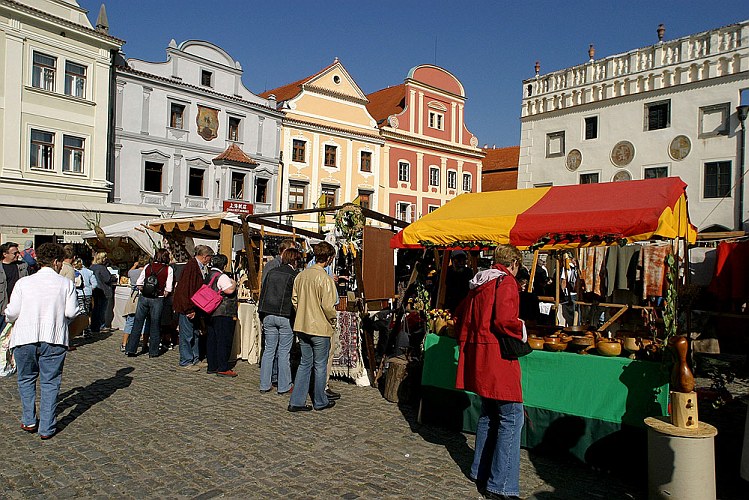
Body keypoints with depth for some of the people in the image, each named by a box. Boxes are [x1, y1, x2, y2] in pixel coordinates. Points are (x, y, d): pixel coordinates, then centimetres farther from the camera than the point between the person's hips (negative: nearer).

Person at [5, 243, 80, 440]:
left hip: (25, 338, 1)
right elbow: (71, 312, -7)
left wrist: (12, 320, 21)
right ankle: (47, 428, 11)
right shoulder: (66, 283, -2)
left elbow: (12, 313, -3)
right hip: (54, 339, -1)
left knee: (26, 379, 21)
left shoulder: (23, 282, 1)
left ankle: (29, 421, 24)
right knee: (50, 382, 8)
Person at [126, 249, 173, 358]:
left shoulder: (148, 266, 6)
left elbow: (138, 284, 3)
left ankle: (131, 349, 13)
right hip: (157, 300, -2)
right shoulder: (168, 269, -2)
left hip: (144, 298, 2)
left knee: (137, 323, 9)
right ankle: (153, 351, 15)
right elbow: (168, 290, -7)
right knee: (155, 325, 8)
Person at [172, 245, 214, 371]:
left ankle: (195, 359, 24)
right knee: (187, 334, -1)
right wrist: (190, 309, -22)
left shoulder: (201, 267, 11)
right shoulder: (191, 266, -18)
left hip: (194, 307, 9)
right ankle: (185, 362, 8)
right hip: (187, 307, -9)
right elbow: (187, 288, -22)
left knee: (194, 333, 15)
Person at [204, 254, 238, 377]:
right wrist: (234, 283, -8)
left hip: (210, 313, 9)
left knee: (211, 339, 12)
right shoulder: (222, 277, -14)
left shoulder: (209, 275, 15)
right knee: (224, 341, -4)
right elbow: (229, 290, -27)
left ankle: (212, 366, 19)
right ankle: (222, 368, -2)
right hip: (223, 314, -9)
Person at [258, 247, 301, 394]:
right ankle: (283, 386, 9)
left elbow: (262, 293, 13)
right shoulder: (295, 275, -6)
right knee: (284, 352, 3)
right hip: (286, 317, -4)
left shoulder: (271, 272, 10)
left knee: (269, 350, 10)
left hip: (268, 316, 5)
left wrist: (262, 315, 18)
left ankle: (264, 385, 15)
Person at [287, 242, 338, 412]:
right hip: (320, 328, -6)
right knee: (320, 365, 8)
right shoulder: (325, 279, -17)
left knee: (305, 363, 15)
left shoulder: (301, 275, 4)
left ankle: (296, 401, 14)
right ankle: (320, 401, 21)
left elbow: (294, 300, 9)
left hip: (302, 326, 6)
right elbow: (328, 306, -19)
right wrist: (332, 319, -1)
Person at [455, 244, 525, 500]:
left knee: (489, 414, 20)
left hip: (477, 357, 9)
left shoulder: (479, 282, 15)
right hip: (497, 357, -9)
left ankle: (481, 473, 29)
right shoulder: (506, 281, -11)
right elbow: (504, 319, -24)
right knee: (511, 418, -3)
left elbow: (462, 314, 21)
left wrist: (466, 342, 27)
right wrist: (521, 331, -6)